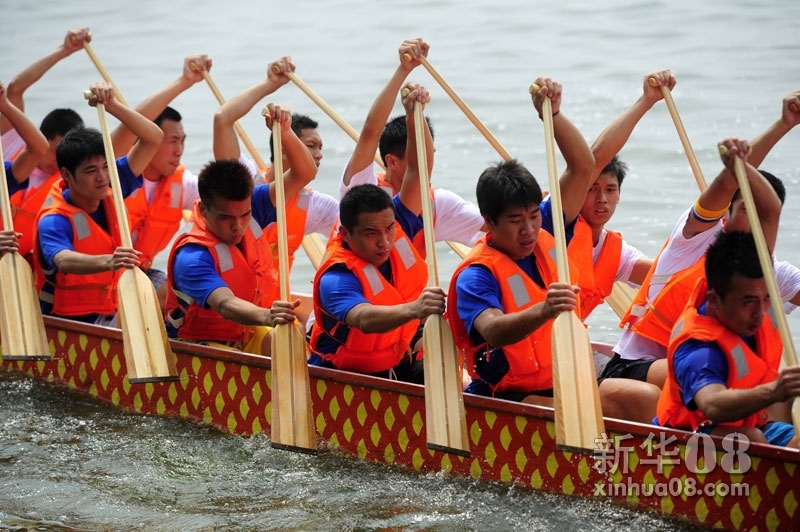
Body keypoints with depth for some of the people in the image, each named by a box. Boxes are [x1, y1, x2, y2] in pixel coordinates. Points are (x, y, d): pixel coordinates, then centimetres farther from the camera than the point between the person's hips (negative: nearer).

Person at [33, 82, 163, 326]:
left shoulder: (109, 193, 2)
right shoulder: (53, 221, -17)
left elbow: (153, 139, 4)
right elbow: (64, 261, -39)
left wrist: (113, 105, -10)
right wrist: (108, 262, -58)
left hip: (110, 315, 5)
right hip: (67, 326, -5)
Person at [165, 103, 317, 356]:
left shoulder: (249, 210, -5)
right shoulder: (191, 257, -26)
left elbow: (304, 174, -3)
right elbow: (225, 304, -43)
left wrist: (285, 132, -23)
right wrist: (266, 317, -65)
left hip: (250, 334, 6)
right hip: (201, 345, -6)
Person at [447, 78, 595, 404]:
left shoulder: (546, 235, 8)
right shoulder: (475, 276, -12)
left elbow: (582, 167, 9)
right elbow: (493, 331, -32)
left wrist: (553, 113, -5)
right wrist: (543, 311, -51)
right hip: (507, 398, -7)